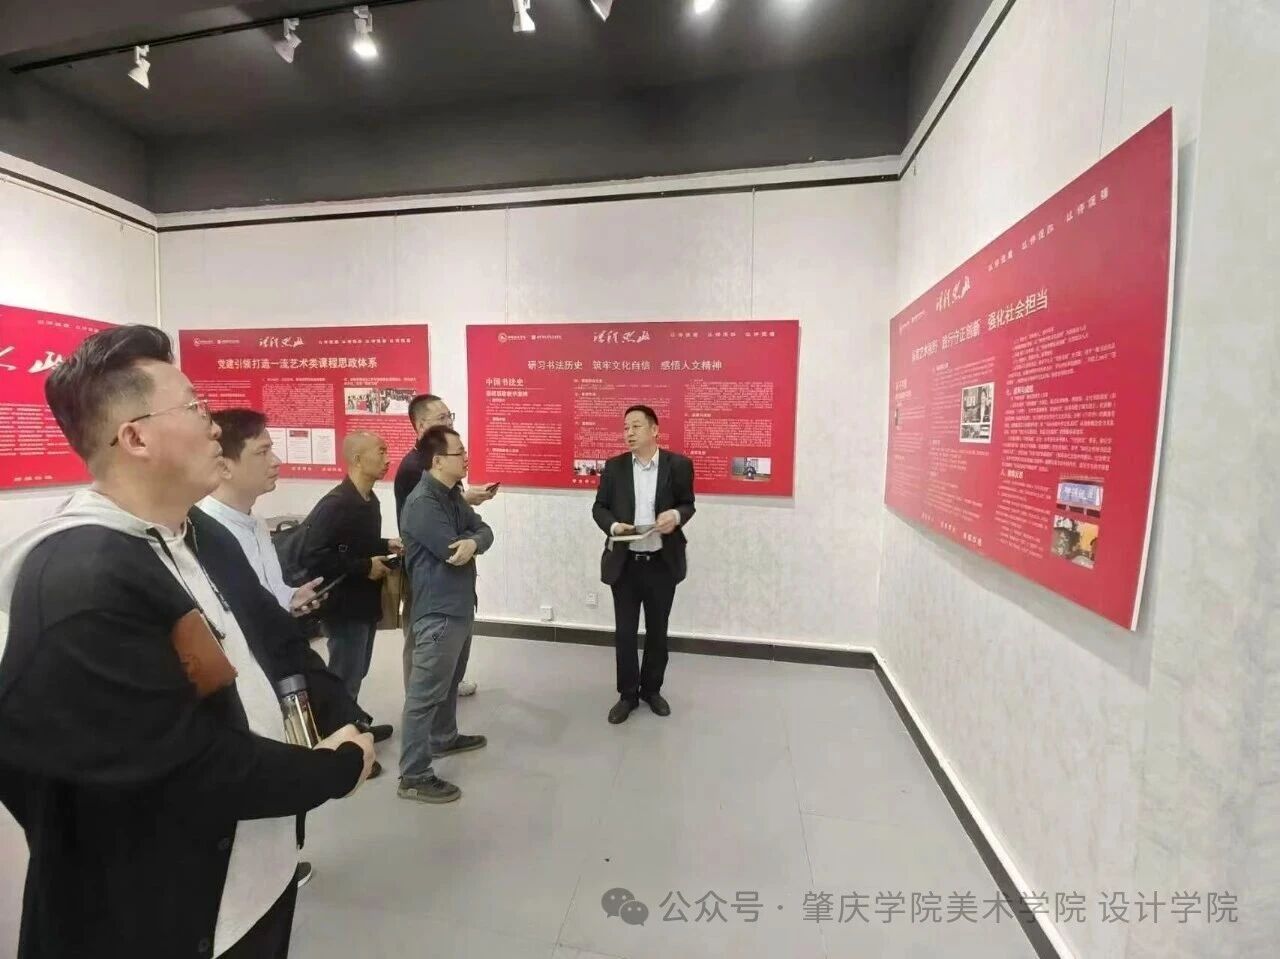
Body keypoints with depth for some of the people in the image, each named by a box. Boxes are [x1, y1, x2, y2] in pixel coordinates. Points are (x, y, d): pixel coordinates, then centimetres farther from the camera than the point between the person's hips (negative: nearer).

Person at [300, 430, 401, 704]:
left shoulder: (369, 499, 7)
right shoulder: (335, 504, -22)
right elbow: (313, 557, -28)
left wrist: (385, 546, 3)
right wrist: (365, 568, -22)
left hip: (366, 604, 9)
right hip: (345, 607, -9)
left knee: (357, 673, 22)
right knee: (344, 679, 6)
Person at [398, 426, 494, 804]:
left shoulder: (453, 495, 10)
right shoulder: (422, 502, -21)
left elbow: (485, 531, 3)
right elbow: (450, 549, -26)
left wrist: (472, 542, -19)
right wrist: (473, 539, -5)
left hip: (461, 604, 10)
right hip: (439, 610, -10)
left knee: (450, 680, 25)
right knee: (426, 692, 2)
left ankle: (444, 737, 44)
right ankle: (413, 776, 15)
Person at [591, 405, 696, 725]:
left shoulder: (679, 464, -4)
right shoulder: (614, 466, 0)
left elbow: (688, 504, 5)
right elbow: (599, 507, 4)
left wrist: (677, 515, -19)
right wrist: (612, 526, -17)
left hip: (663, 563, 0)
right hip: (625, 563, 1)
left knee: (657, 631, 15)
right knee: (625, 632, 9)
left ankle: (652, 690, 36)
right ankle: (628, 694, 29)